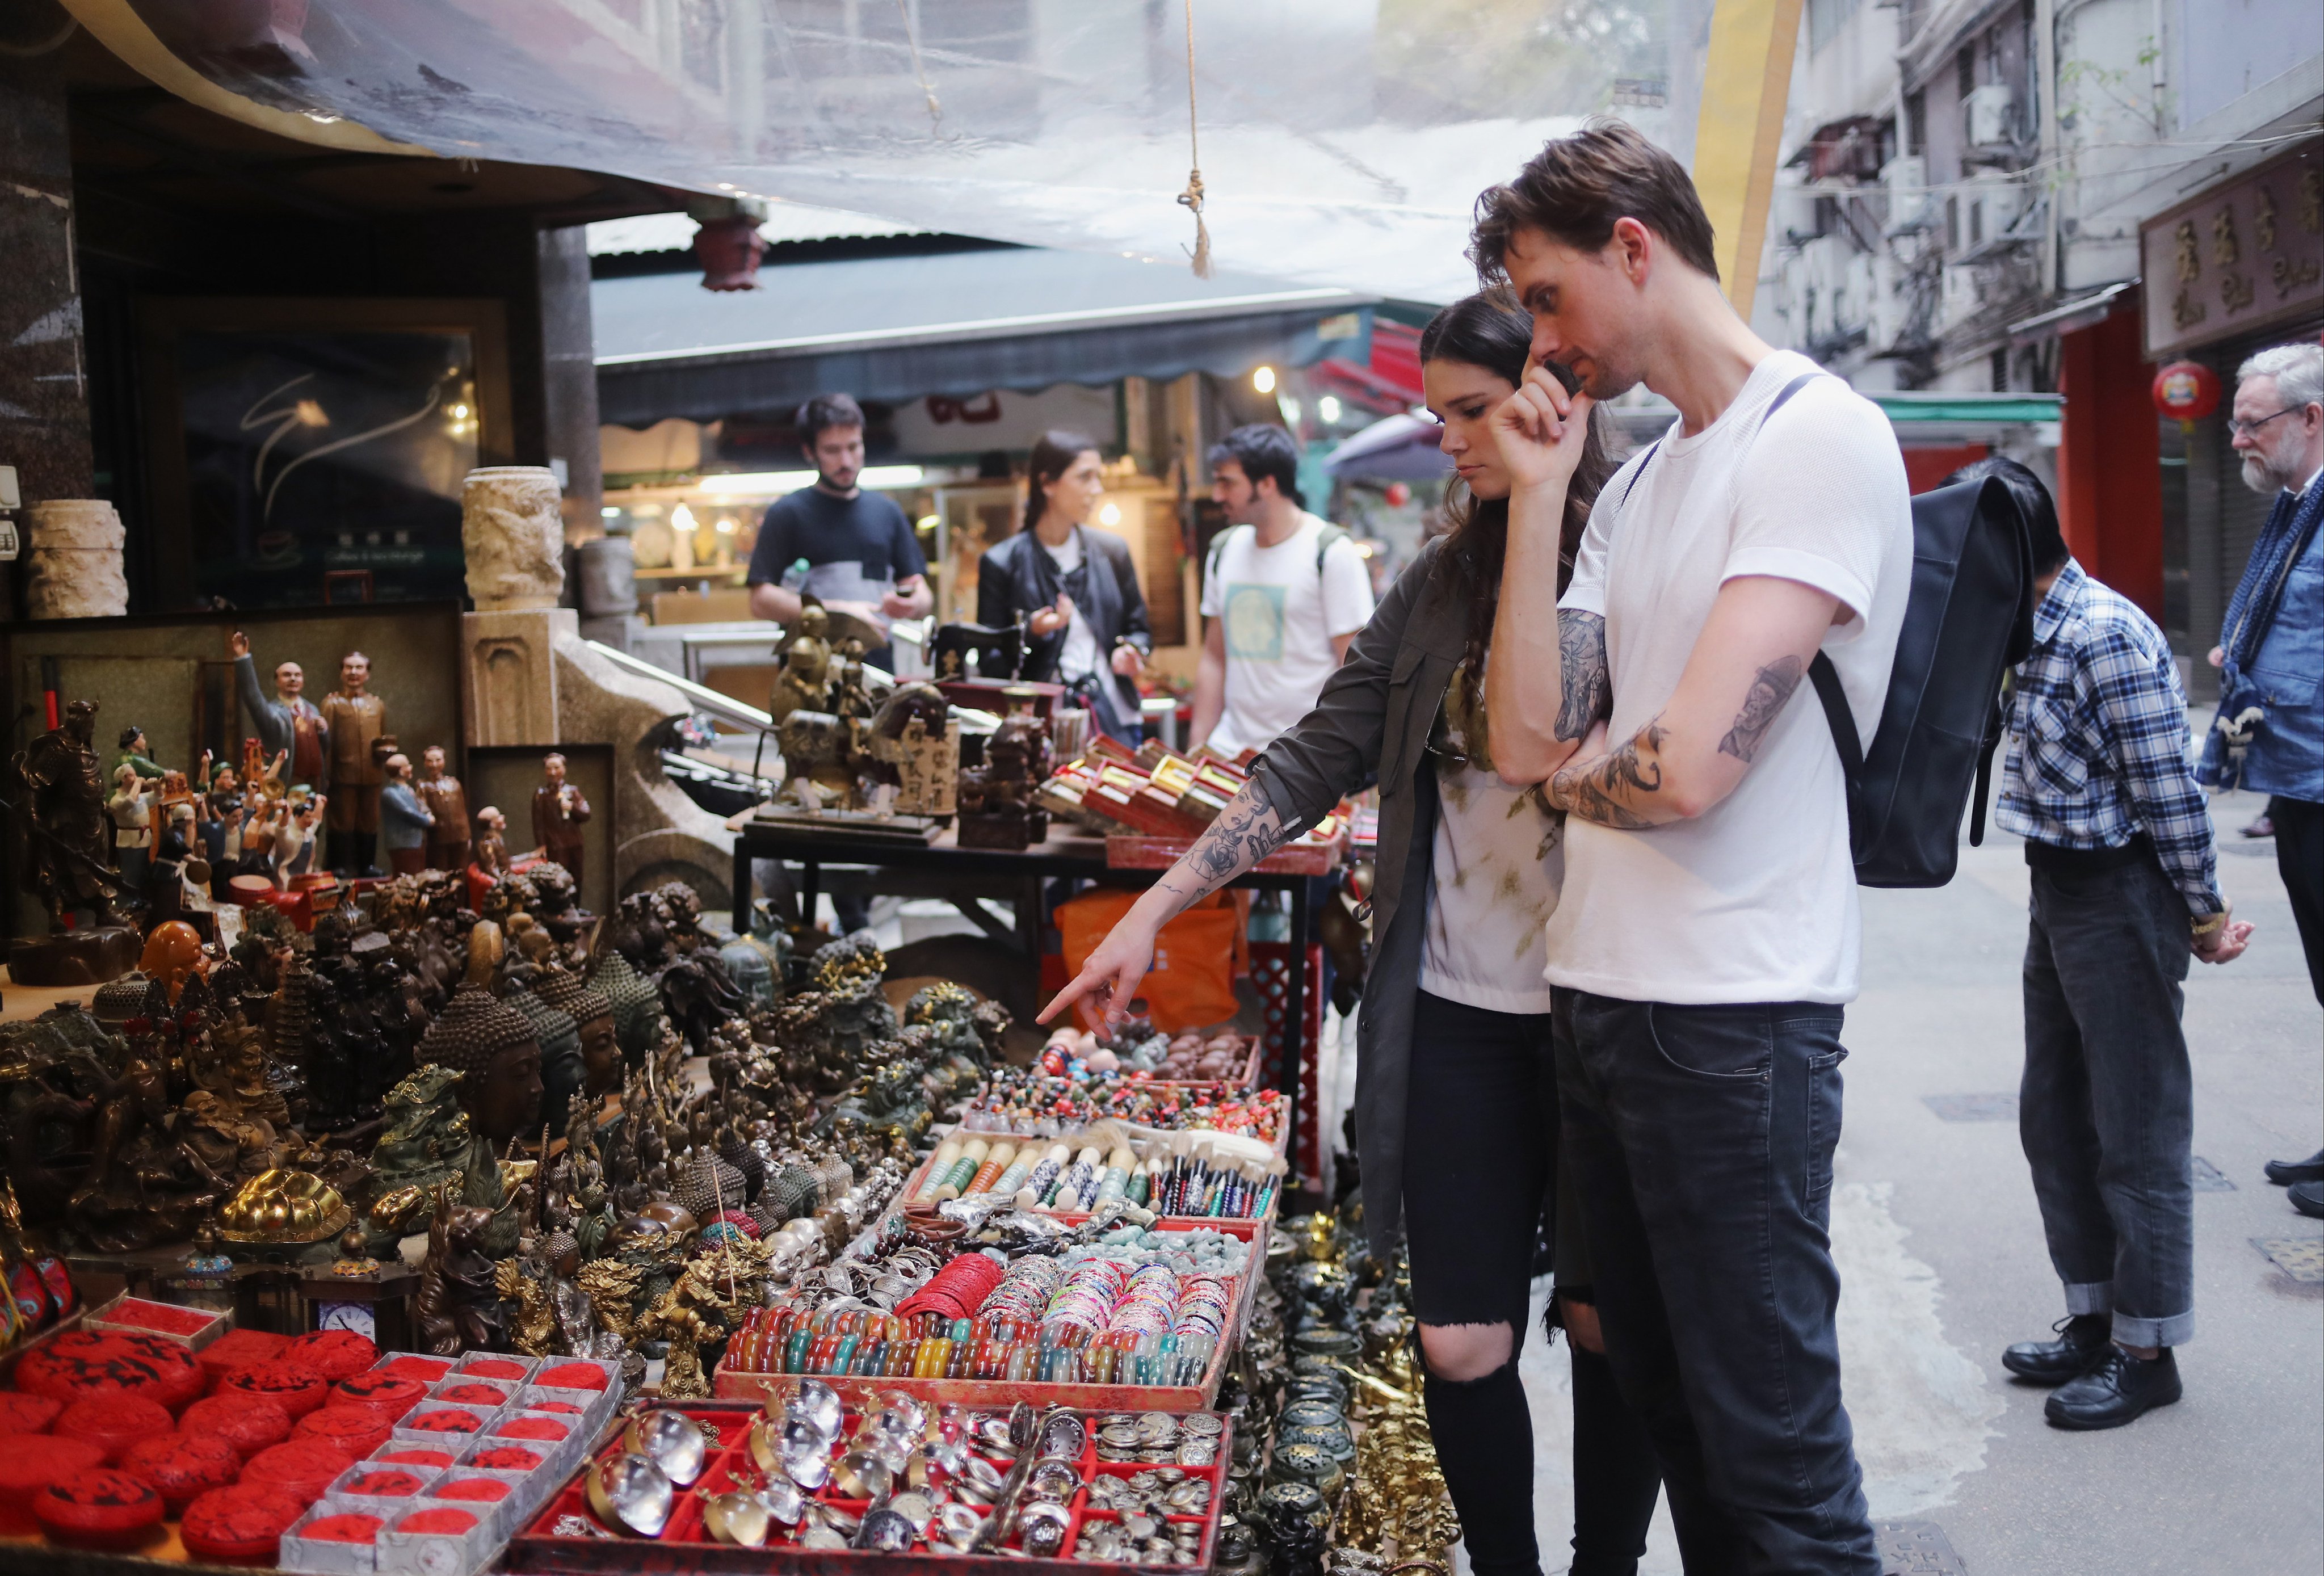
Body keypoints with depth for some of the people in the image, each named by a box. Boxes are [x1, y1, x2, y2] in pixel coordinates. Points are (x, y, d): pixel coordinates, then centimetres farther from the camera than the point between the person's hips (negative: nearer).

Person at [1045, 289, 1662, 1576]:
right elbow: (1317, 759, 6)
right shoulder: (1439, 582, 8)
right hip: (1457, 1011, 4)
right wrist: (1153, 911, 3)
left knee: (1609, 1324, 11)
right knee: (1461, 1344, 6)